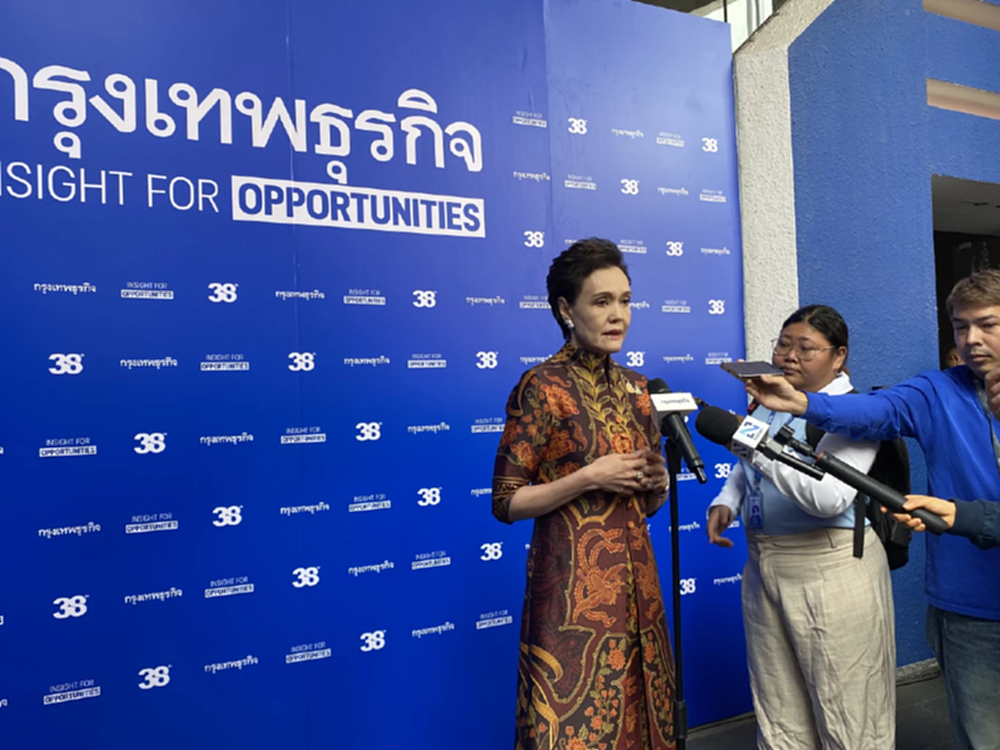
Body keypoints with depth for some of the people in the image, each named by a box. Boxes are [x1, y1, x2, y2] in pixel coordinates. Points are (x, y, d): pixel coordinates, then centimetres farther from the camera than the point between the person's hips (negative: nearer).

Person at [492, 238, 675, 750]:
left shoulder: (635, 387, 9)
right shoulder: (542, 386, -10)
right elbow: (505, 502, -11)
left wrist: (657, 483, -4)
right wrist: (588, 478, -19)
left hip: (635, 577, 6)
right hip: (572, 581, -6)